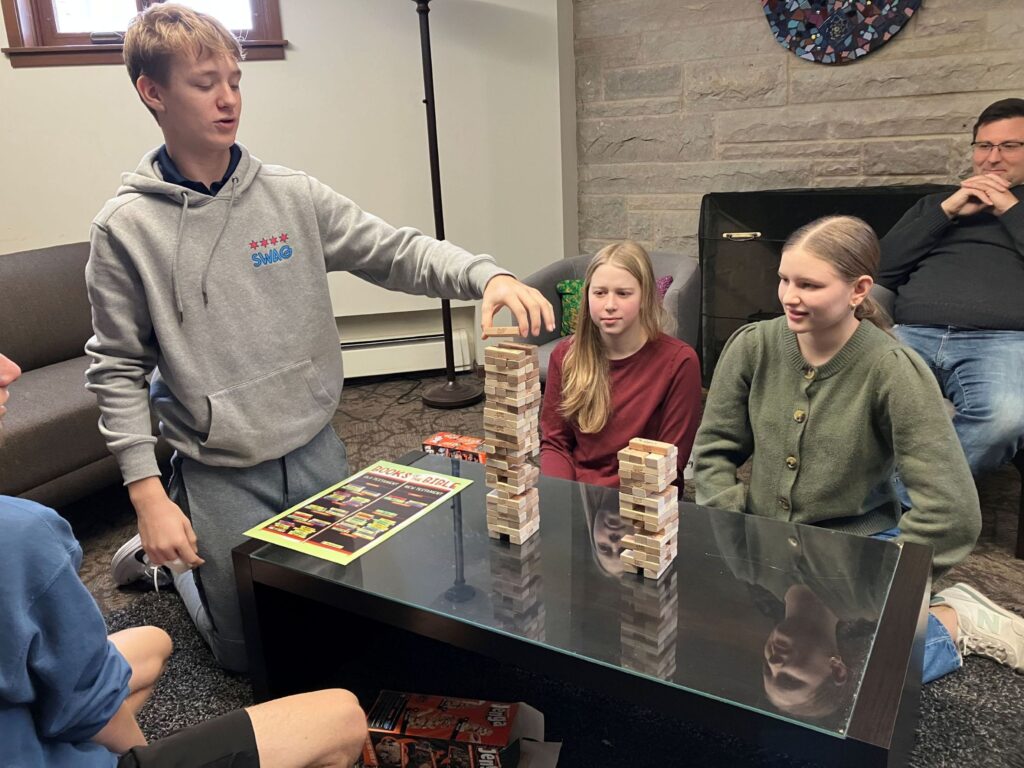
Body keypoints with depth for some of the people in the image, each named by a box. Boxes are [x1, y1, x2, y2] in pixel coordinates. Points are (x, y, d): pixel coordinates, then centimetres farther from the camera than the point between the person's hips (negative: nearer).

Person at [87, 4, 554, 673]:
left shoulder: (294, 196, -4)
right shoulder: (126, 227, -9)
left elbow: (397, 251, -8)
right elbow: (119, 369, -6)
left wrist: (487, 276, -27)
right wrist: (147, 493, -12)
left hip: (316, 450, 3)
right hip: (218, 478, -3)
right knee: (249, 654, 12)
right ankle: (163, 554, 37)